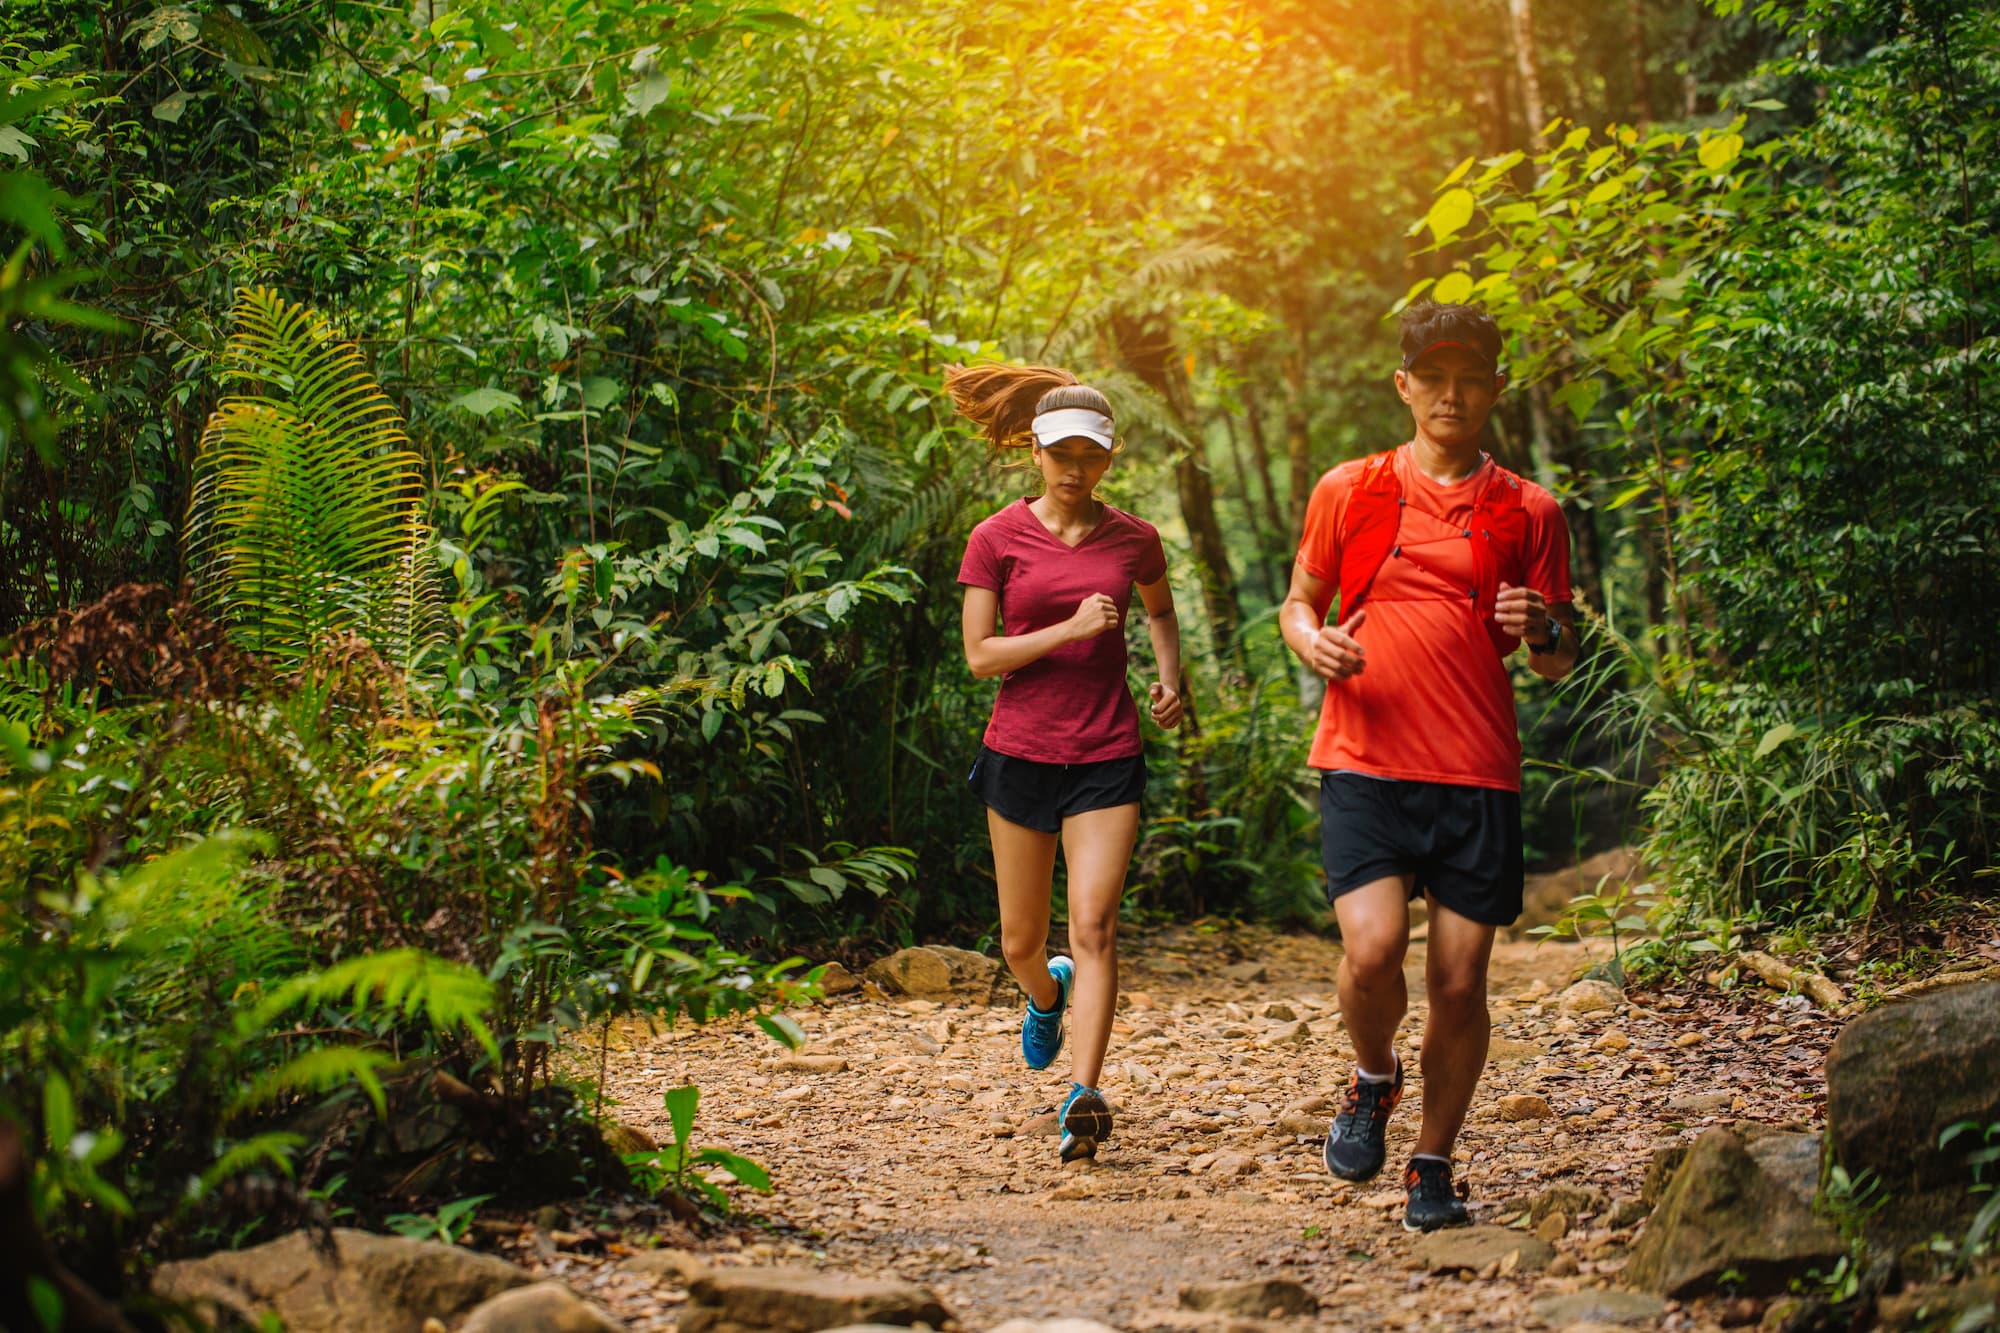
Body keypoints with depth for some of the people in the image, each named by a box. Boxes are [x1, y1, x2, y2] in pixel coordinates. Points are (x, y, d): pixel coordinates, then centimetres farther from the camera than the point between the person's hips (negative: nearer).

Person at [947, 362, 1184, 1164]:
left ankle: (1083, 1096, -21)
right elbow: (979, 654, -7)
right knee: (1021, 942, 11)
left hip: (1106, 757, 0)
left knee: (1094, 926, -15)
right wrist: (1071, 629, -18)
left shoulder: (1132, 540, 4)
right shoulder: (997, 540, -3)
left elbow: (1161, 612, 25)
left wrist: (1170, 677, 7)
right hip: (1021, 754, 0)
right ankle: (1048, 997, 47)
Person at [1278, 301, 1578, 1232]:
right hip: (1366, 762, -1)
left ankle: (1434, 1170, 19)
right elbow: (1299, 601, 18)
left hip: (1478, 774, 1)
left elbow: (1560, 664, 13)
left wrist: (1543, 630, -11)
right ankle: (1374, 1080, 14)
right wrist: (1312, 642, -5)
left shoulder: (1529, 513, 9)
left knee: (1460, 980, 0)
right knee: (1373, 948, -19)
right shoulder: (1349, 491, 8)